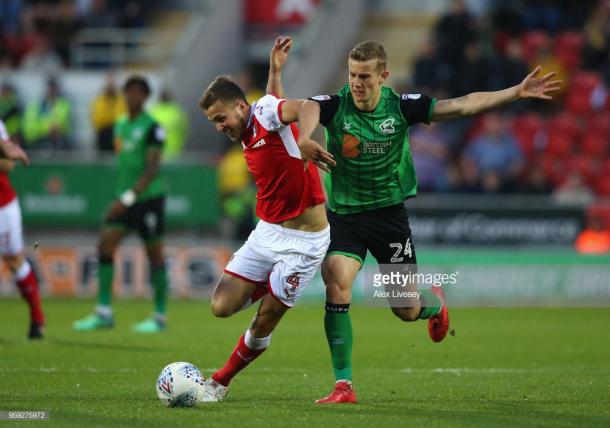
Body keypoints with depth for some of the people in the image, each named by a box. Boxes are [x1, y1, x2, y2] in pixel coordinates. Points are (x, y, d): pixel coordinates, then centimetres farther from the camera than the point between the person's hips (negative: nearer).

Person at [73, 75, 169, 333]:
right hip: (126, 196, 7)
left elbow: (152, 169, -17)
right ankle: (103, 313, -2)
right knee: (105, 244, -4)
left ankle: (160, 317, 9)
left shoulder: (152, 128, -11)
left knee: (154, 253, 0)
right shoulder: (121, 125, 12)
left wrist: (128, 198, -23)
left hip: (149, 196, -7)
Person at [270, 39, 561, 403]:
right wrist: (276, 72, -47)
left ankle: (435, 303, 46)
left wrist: (517, 92, -12)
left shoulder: (401, 106, -9)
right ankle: (344, 385, -13)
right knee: (336, 287, -23)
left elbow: (464, 105, -7)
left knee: (406, 309, 5)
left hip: (388, 212, 0)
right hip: (344, 214, 0)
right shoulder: (333, 106, -12)